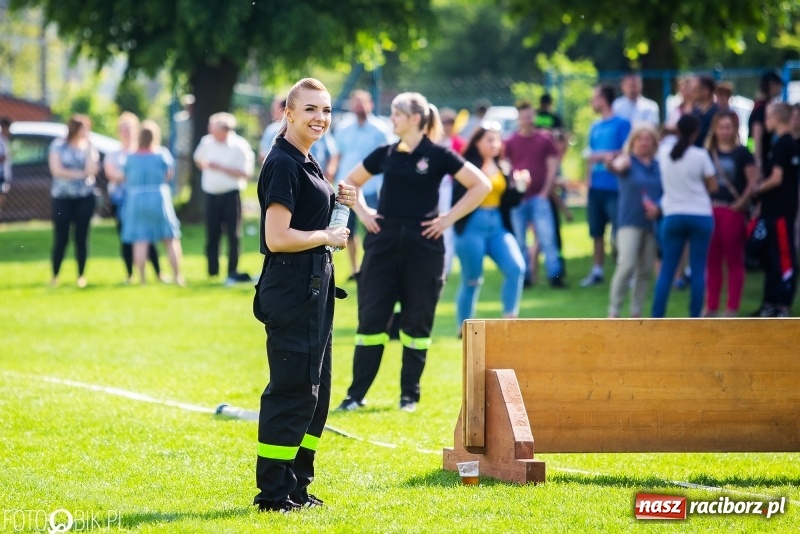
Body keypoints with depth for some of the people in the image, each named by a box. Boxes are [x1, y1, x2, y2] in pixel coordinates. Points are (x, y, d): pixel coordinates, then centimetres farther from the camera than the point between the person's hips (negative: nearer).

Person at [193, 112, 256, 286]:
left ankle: (232, 272, 2)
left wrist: (221, 168, -18)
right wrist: (205, 166, 4)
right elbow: (198, 159, 24)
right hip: (211, 195, 4)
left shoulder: (239, 146, -11)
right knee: (212, 235, 5)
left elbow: (245, 173, -16)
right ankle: (212, 273, 12)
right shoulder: (207, 142, 3)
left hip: (230, 195, -4)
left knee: (233, 235, -3)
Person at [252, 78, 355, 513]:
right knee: (293, 390, -6)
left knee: (315, 389, 14)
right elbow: (277, 238, -22)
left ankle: (296, 486, 22)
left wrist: (337, 201, 10)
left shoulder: (306, 162, 14)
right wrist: (328, 237, -10)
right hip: (290, 286, -10)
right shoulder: (283, 164, -16)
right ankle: (273, 491, 0)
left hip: (314, 285, 10)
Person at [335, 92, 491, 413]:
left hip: (423, 244, -3)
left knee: (417, 322, 4)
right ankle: (356, 394, 4)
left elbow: (481, 185, -5)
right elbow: (350, 183, 21)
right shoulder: (385, 154, 7)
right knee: (371, 318, 0)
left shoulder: (438, 156, -4)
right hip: (383, 242, 3)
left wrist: (449, 218, -8)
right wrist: (362, 212, 5)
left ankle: (410, 395, 14)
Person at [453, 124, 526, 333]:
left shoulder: (503, 168, 12)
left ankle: (509, 320, -4)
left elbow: (510, 201, 12)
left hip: (497, 225, 5)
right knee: (472, 280, 3)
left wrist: (520, 187, -5)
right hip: (472, 225, -5)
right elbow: (460, 197, -16)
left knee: (517, 268, -13)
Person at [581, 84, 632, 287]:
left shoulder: (621, 124, -4)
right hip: (596, 187, 7)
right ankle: (597, 271, 18)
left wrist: (603, 155, -10)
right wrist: (588, 178, 9)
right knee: (596, 232, 10)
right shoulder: (595, 127, 16)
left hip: (614, 187, -7)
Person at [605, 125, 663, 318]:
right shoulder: (628, 160, -3)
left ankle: (636, 313, 16)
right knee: (626, 266, -18)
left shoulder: (658, 167, 11)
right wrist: (611, 165, -52)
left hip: (652, 223, 5)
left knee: (646, 270, 7)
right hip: (630, 222, -5)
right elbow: (619, 166, -27)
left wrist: (657, 208, -8)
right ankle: (613, 312, -12)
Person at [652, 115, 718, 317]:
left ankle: (656, 318, 0)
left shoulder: (663, 153, 0)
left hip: (673, 216, 2)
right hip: (700, 215, -2)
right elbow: (713, 186, -2)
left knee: (667, 269, 6)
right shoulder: (700, 155, -8)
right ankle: (694, 320, 1)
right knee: (698, 270, 2)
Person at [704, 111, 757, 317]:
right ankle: (712, 307, 15)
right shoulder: (708, 153, 9)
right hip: (710, 210, 4)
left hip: (733, 211, -4)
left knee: (734, 261, 3)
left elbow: (753, 182, -7)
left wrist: (742, 202, -14)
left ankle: (733, 308, 7)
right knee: (712, 260, 8)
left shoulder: (742, 153, -2)